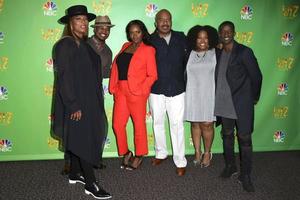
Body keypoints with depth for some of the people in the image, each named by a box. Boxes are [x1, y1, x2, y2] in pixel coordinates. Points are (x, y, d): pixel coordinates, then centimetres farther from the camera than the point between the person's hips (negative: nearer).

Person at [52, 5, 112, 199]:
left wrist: (96, 100, 11)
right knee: (85, 141, -3)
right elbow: (64, 77, -18)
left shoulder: (84, 45, 11)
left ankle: (75, 174, 31)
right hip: (76, 104, -8)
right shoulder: (65, 45, -13)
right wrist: (73, 106, -20)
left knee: (79, 140, 16)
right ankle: (90, 184, 7)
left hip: (88, 102, 8)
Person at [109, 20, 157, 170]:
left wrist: (141, 90, -13)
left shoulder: (148, 50, -1)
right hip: (121, 91, 5)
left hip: (137, 92, -5)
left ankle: (139, 156, 22)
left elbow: (152, 75, -5)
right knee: (117, 125, 4)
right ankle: (125, 153, 25)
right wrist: (113, 87, 6)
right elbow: (115, 67, 14)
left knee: (139, 124, 5)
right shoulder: (125, 46, 15)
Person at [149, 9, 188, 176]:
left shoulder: (181, 38, 3)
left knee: (177, 125, 1)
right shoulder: (150, 40, -2)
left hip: (177, 89, 0)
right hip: (156, 90, 1)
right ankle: (161, 153, 32)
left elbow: (188, 59, 6)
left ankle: (180, 161, 11)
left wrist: (181, 78, 3)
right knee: (158, 123, 14)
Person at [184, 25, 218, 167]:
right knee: (195, 124, 8)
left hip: (209, 95, -1)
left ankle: (207, 153, 20)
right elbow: (185, 74, 7)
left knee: (207, 124, 0)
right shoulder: (189, 54, 4)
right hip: (193, 95, 2)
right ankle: (197, 152, 24)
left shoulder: (215, 54, 1)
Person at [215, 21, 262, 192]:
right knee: (227, 135, 16)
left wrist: (254, 98, 1)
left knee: (245, 138, 0)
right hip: (224, 104, 5)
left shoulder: (244, 52, -10)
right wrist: (219, 96, 8)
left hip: (242, 104, -5)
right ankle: (230, 166, 34)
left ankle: (245, 175, 13)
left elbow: (256, 76, -6)